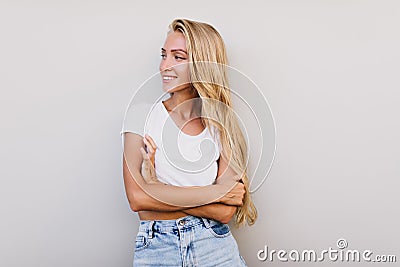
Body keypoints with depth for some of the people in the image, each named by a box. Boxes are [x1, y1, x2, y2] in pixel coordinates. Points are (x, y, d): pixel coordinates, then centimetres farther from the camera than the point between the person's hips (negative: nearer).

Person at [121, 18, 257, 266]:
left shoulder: (221, 126, -2)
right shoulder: (141, 116, -3)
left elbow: (225, 212, -10)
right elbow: (136, 197, -15)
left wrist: (157, 191, -16)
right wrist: (215, 192, -14)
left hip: (214, 245, 0)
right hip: (155, 247, 0)